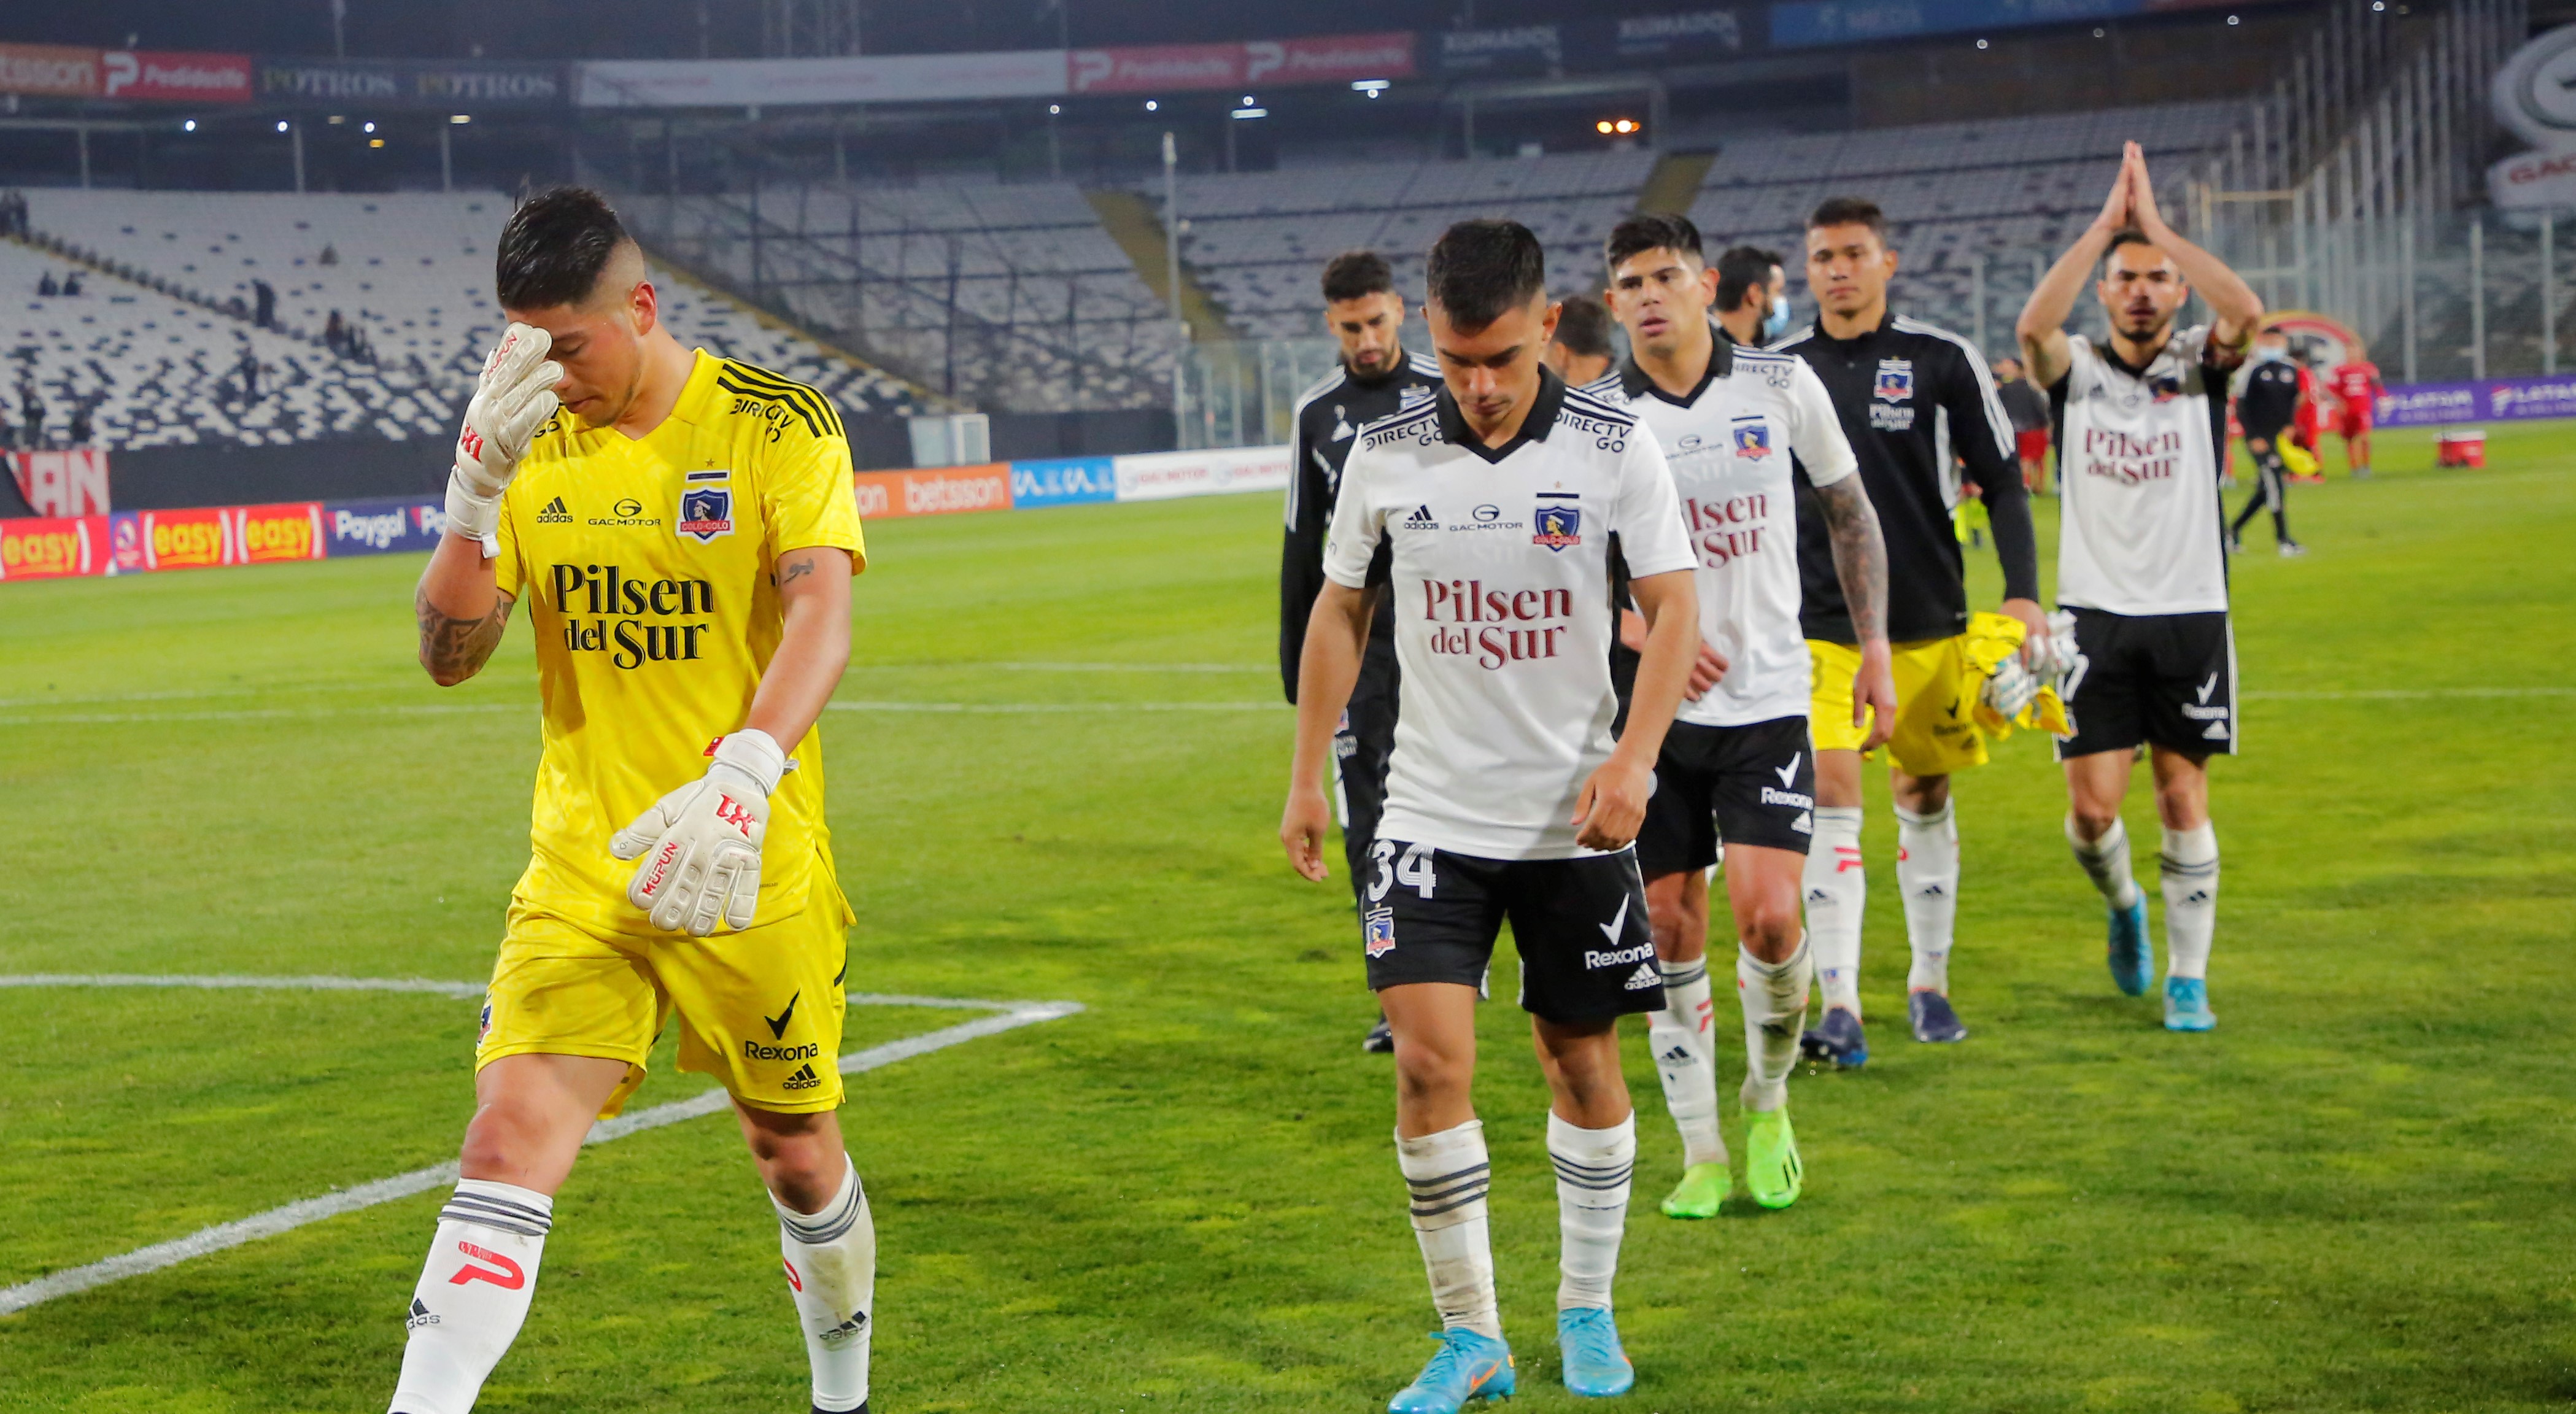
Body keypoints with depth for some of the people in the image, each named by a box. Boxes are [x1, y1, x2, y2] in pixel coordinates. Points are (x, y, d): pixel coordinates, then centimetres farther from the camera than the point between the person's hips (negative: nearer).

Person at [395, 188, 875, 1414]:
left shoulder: (777, 426, -8)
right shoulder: (531, 448, 3)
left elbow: (821, 615, -22)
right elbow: (446, 656, -2)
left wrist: (743, 775, -39)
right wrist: (477, 490, -20)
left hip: (754, 866, -2)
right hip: (582, 868, 2)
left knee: (795, 1156, 12)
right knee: (510, 1134, -16)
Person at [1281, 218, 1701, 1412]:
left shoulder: (1615, 449, -6)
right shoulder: (1384, 457, -2)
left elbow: (1672, 608, -4)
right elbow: (1339, 612, 10)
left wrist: (1633, 755, -18)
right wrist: (1307, 778, 9)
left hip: (1576, 817, 0)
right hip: (1430, 812, 0)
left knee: (1583, 1059, 9)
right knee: (1429, 1059, -11)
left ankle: (1587, 1311, 27)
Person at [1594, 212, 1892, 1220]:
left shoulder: (1782, 386, 0)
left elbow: (1850, 515, 12)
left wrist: (1874, 651, 8)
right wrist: (1646, 634, -14)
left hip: (1769, 699, -1)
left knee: (1769, 916, -13)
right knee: (1670, 929, 2)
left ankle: (1768, 1104, 13)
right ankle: (1700, 1153, 15)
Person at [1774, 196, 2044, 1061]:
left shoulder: (1944, 361, -2)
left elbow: (2001, 484, 1)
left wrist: (2023, 594, -10)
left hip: (1929, 624, 0)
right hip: (1821, 625, 0)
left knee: (1924, 795, 11)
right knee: (1830, 796, -13)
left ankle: (1930, 983, 28)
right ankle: (1840, 1008, -16)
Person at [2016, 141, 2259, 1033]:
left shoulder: (2199, 366, 4)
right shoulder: (2077, 371, 4)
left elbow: (2247, 313, -18)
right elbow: (2032, 326, -19)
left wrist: (2156, 222, -15)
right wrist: (2105, 224, -16)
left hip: (2190, 615, 0)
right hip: (2094, 616, 0)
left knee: (2184, 798, 1)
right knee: (2092, 807, -5)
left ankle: (2188, 979, 10)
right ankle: (2123, 905, 28)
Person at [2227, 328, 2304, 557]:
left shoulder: (2291, 371, 11)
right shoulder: (2253, 372, -7)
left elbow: (2294, 402, 17)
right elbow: (2241, 408, -7)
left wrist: (2290, 426, 0)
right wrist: (2253, 438, -13)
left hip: (2282, 438, 6)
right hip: (2260, 439, -6)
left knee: (2265, 490, 9)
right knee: (2275, 485, -13)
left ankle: (2235, 529, 24)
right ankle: (2284, 540, -10)